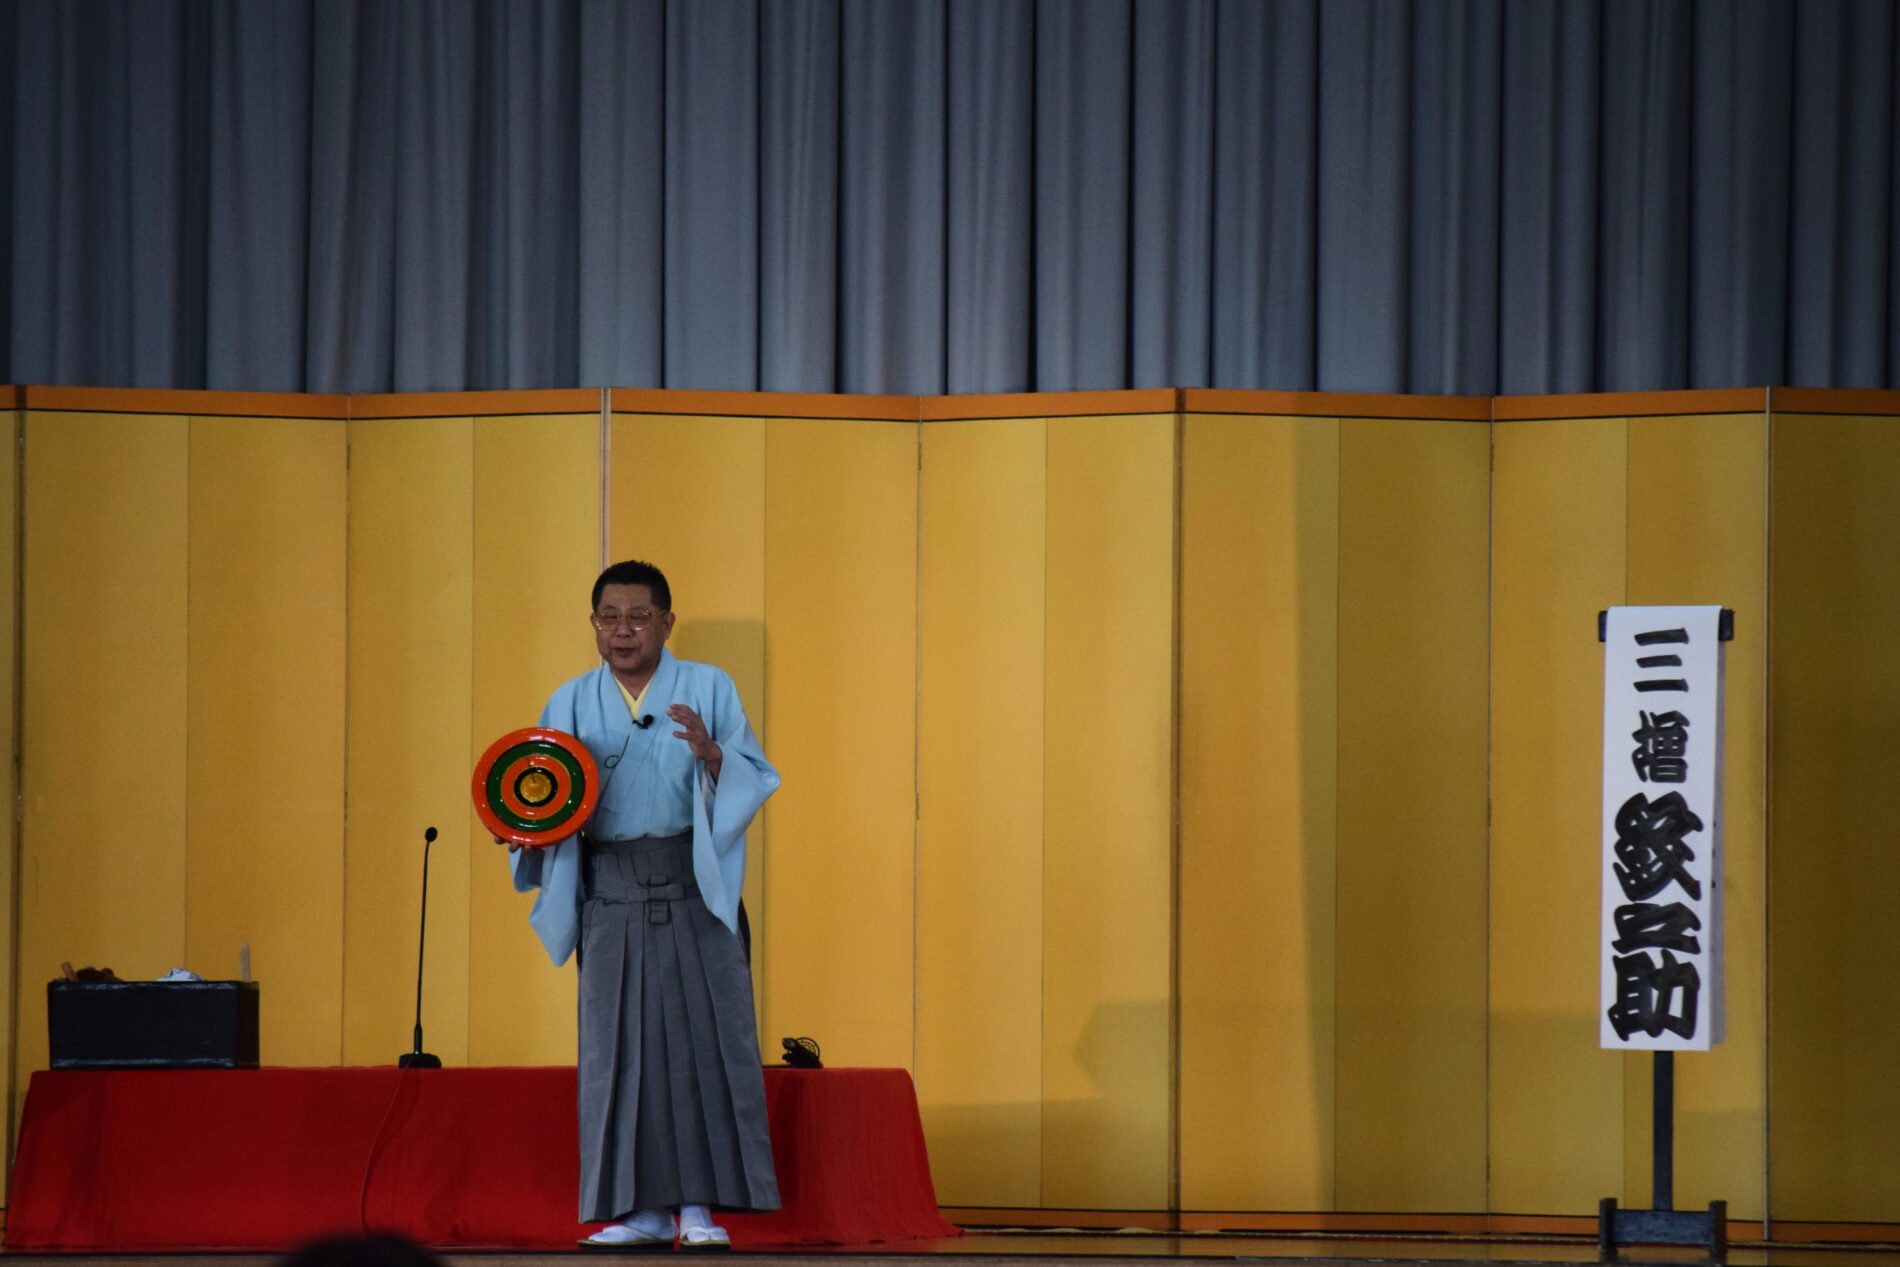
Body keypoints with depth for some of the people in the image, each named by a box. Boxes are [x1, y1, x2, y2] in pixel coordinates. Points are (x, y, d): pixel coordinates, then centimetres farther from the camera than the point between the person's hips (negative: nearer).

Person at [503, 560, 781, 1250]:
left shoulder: (707, 689, 4)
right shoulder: (572, 703, 10)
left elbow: (754, 780, -1)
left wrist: (711, 754, -20)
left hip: (693, 888, -2)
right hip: (612, 897, 2)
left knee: (703, 1034, -5)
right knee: (622, 1045, 1)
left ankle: (698, 1204, -2)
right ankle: (644, 1209, 5)